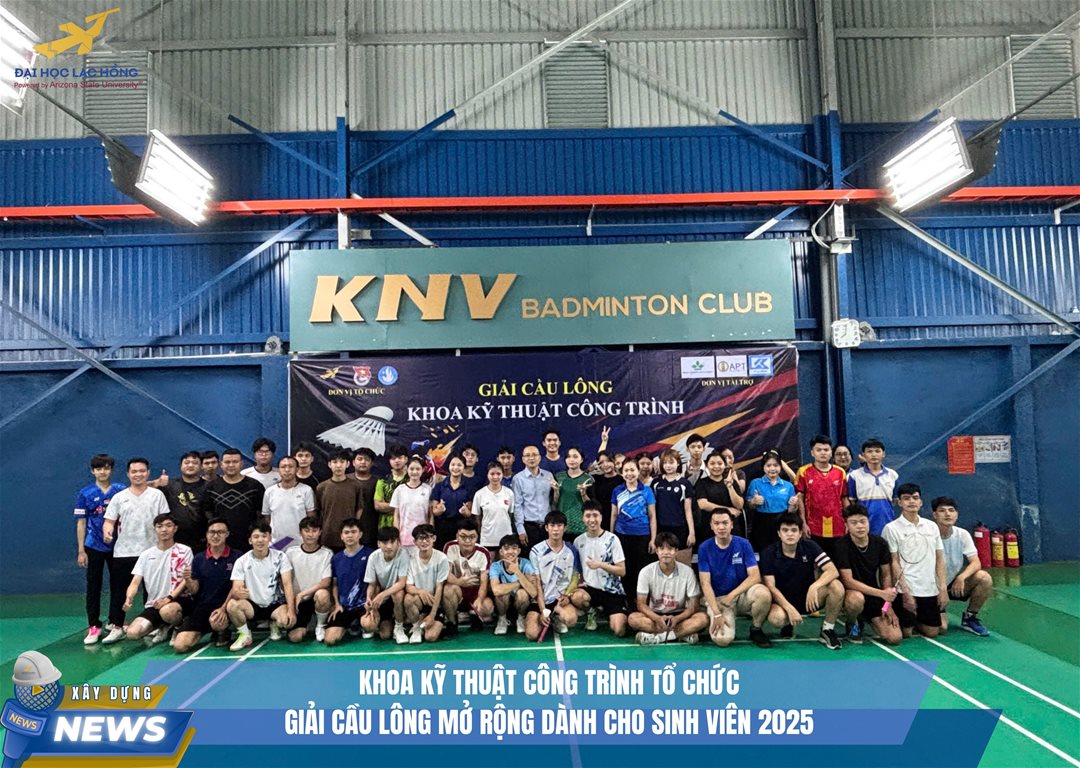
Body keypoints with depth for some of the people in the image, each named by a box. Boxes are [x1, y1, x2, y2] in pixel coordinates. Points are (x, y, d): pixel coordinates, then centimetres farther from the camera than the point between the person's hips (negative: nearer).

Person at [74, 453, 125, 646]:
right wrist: (81, 550, -1)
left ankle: (115, 624, 16)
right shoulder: (85, 494, 1)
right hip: (94, 547, 0)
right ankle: (93, 626, 14)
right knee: (93, 587, 5)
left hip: (117, 546, 0)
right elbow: (81, 522, 2)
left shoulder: (121, 491, 0)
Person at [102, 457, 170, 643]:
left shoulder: (157, 495, 5)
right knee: (118, 591, 2)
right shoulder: (119, 497, 8)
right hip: (123, 552, 1)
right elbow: (109, 520, 5)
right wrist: (107, 531, -16)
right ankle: (116, 628, 11)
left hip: (151, 551, -1)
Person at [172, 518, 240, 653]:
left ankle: (223, 632, 1)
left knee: (217, 622, -38)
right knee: (179, 646, -13)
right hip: (202, 606, 3)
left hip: (225, 605, -3)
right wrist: (188, 580, -17)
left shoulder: (236, 557, -4)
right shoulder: (199, 558, 6)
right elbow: (194, 590, 5)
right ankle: (201, 633, 21)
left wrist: (223, 608, -19)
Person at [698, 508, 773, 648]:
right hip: (717, 599, -1)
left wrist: (732, 595, -21)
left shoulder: (743, 544, -6)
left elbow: (755, 576, -12)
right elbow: (705, 583, -10)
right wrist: (717, 614, -19)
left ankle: (756, 629, -3)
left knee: (763, 593, -32)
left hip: (742, 594, 1)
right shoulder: (705, 548, -8)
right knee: (722, 639, -26)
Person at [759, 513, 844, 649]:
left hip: (808, 597, 2)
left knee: (836, 586, -25)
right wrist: (790, 608, -28)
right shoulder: (769, 553, -13)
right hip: (783, 600, -2)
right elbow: (770, 586, -16)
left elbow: (833, 571, -16)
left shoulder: (810, 547, -8)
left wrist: (814, 587, -33)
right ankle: (788, 624, 5)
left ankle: (827, 631, -3)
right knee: (776, 618, -37)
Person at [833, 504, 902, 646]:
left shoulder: (880, 543, -5)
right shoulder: (842, 546, -20)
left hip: (874, 596, 4)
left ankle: (863, 619, 20)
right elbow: (848, 581, -22)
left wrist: (888, 604, -5)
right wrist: (881, 593, -26)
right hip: (852, 593, -4)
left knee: (894, 638, -12)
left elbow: (886, 575, 5)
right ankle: (852, 624, -4)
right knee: (856, 598, -40)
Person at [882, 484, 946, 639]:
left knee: (932, 632, 7)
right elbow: (894, 562, -8)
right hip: (906, 589, -4)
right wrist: (906, 592, -13)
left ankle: (914, 621, 36)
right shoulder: (892, 528, -7)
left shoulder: (932, 526, 7)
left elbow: (939, 559, 9)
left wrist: (943, 588, 2)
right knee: (906, 632, -1)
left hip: (930, 588, 4)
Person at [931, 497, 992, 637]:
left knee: (984, 578, -25)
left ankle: (969, 618, -3)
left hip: (957, 583, 4)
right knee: (940, 627, -22)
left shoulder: (963, 535, -6)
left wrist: (961, 577, -32)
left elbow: (976, 563, -14)